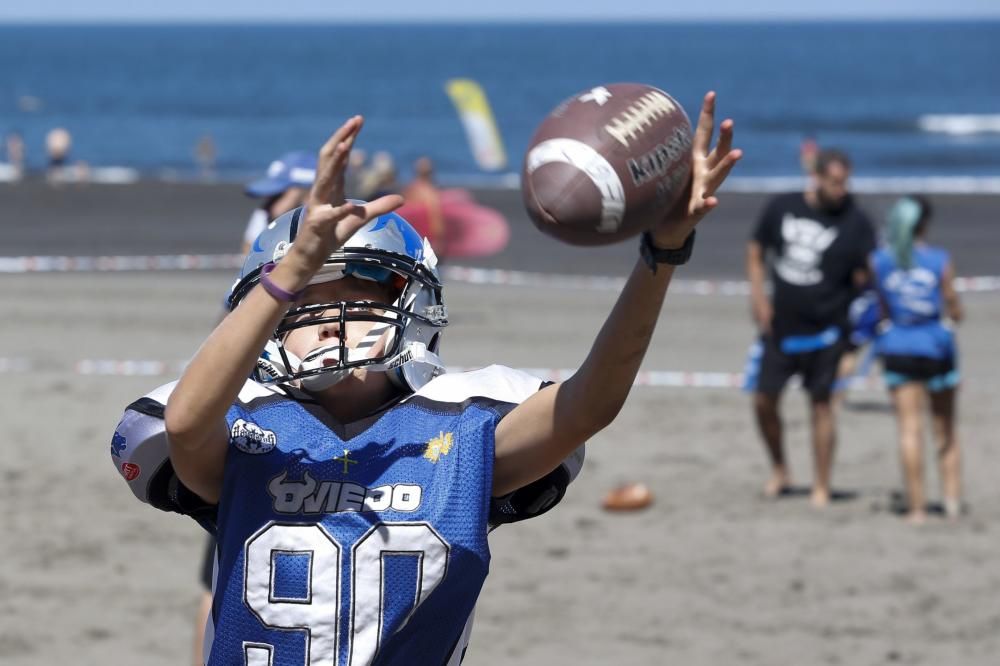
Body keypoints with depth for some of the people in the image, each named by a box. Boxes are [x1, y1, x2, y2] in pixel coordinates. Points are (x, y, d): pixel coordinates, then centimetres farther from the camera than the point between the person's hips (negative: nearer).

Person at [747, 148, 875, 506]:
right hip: (780, 326, 3)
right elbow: (756, 250, 13)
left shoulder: (855, 223, -9)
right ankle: (779, 471, 28)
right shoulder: (782, 208, 1)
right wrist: (758, 295, 1)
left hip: (825, 331, -3)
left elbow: (865, 277, -9)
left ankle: (821, 488, 10)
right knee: (764, 400, 7)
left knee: (821, 405, 1)